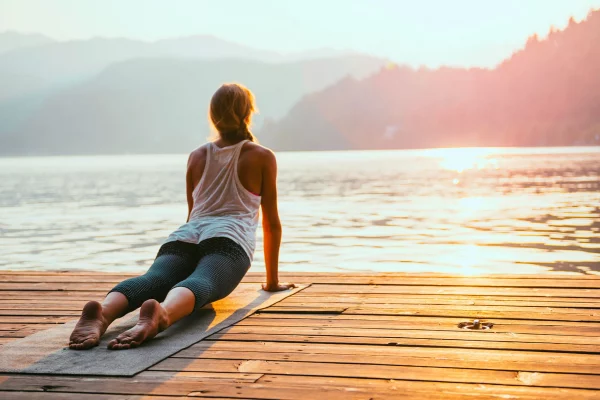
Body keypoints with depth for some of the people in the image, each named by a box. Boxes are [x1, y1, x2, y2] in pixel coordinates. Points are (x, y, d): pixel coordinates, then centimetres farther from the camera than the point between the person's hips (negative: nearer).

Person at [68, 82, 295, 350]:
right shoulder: (262, 157, 20)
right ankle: (161, 315, -66)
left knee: (152, 281, -24)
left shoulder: (196, 157, 30)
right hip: (228, 239, -3)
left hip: (184, 238, 3)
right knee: (200, 284, -31)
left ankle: (102, 313, -57)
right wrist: (272, 280, 28)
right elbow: (271, 221, 21)